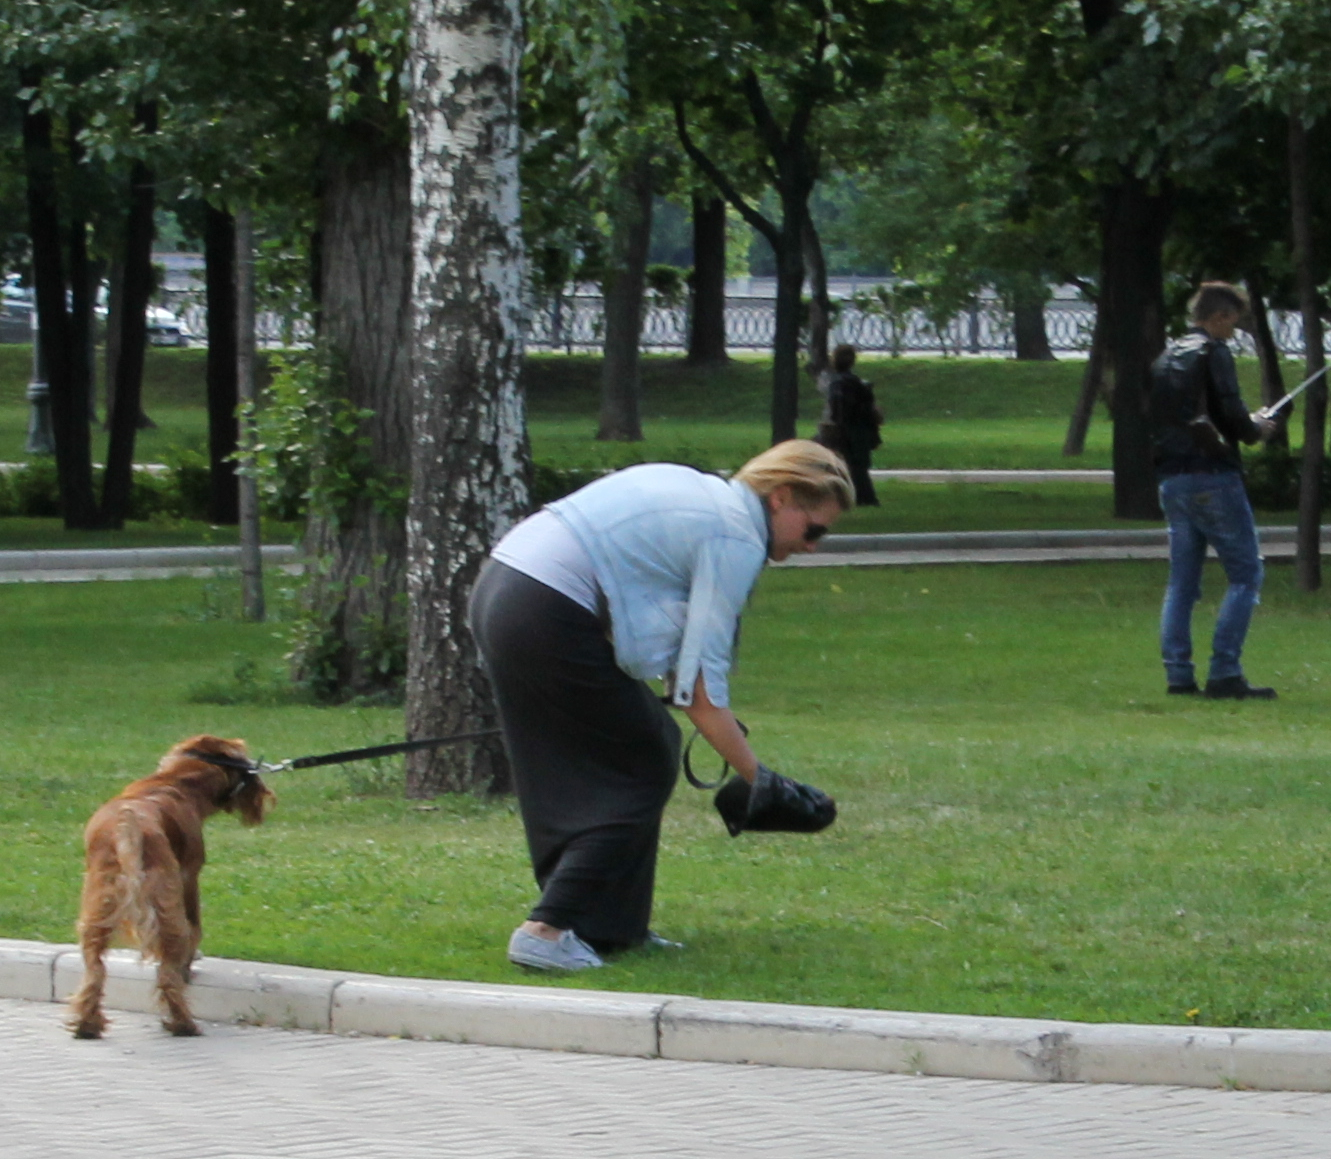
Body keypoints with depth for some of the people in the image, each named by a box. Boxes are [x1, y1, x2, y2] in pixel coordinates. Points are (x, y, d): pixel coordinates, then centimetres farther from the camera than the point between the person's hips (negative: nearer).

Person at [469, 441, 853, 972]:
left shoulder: (698, 489, 20)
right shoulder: (736, 540, -8)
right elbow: (700, 683, -11)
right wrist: (758, 778, -5)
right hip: (547, 618, -9)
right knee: (642, 768, 2)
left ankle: (612, 926, 20)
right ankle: (548, 929, -5)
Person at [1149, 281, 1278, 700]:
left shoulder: (1165, 359, 16)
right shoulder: (1213, 354, -8)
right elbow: (1231, 415, -16)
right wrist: (1258, 428, 5)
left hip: (1172, 478, 8)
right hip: (1211, 474, -8)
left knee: (1181, 581, 9)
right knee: (1246, 574, -3)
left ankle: (1178, 673, 3)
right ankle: (1225, 672, -12)